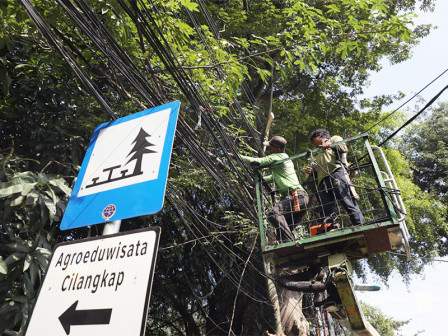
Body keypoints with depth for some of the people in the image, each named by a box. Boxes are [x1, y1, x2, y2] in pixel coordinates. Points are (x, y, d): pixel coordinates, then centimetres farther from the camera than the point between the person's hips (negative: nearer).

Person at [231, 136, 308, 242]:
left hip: (296, 196, -10)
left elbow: (256, 162, -11)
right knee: (285, 228, 11)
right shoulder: (284, 158, 26)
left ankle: (290, 242, -30)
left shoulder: (277, 157, -4)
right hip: (300, 197, 10)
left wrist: (238, 156, -1)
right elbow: (274, 177, 36)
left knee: (274, 213, -27)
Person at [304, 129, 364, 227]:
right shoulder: (319, 155, 41)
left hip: (336, 172, -6)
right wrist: (312, 170, 13)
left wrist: (330, 145, -9)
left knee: (349, 204, -16)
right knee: (326, 213, -9)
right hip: (322, 182, 6)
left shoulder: (334, 139, 26)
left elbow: (343, 148, 5)